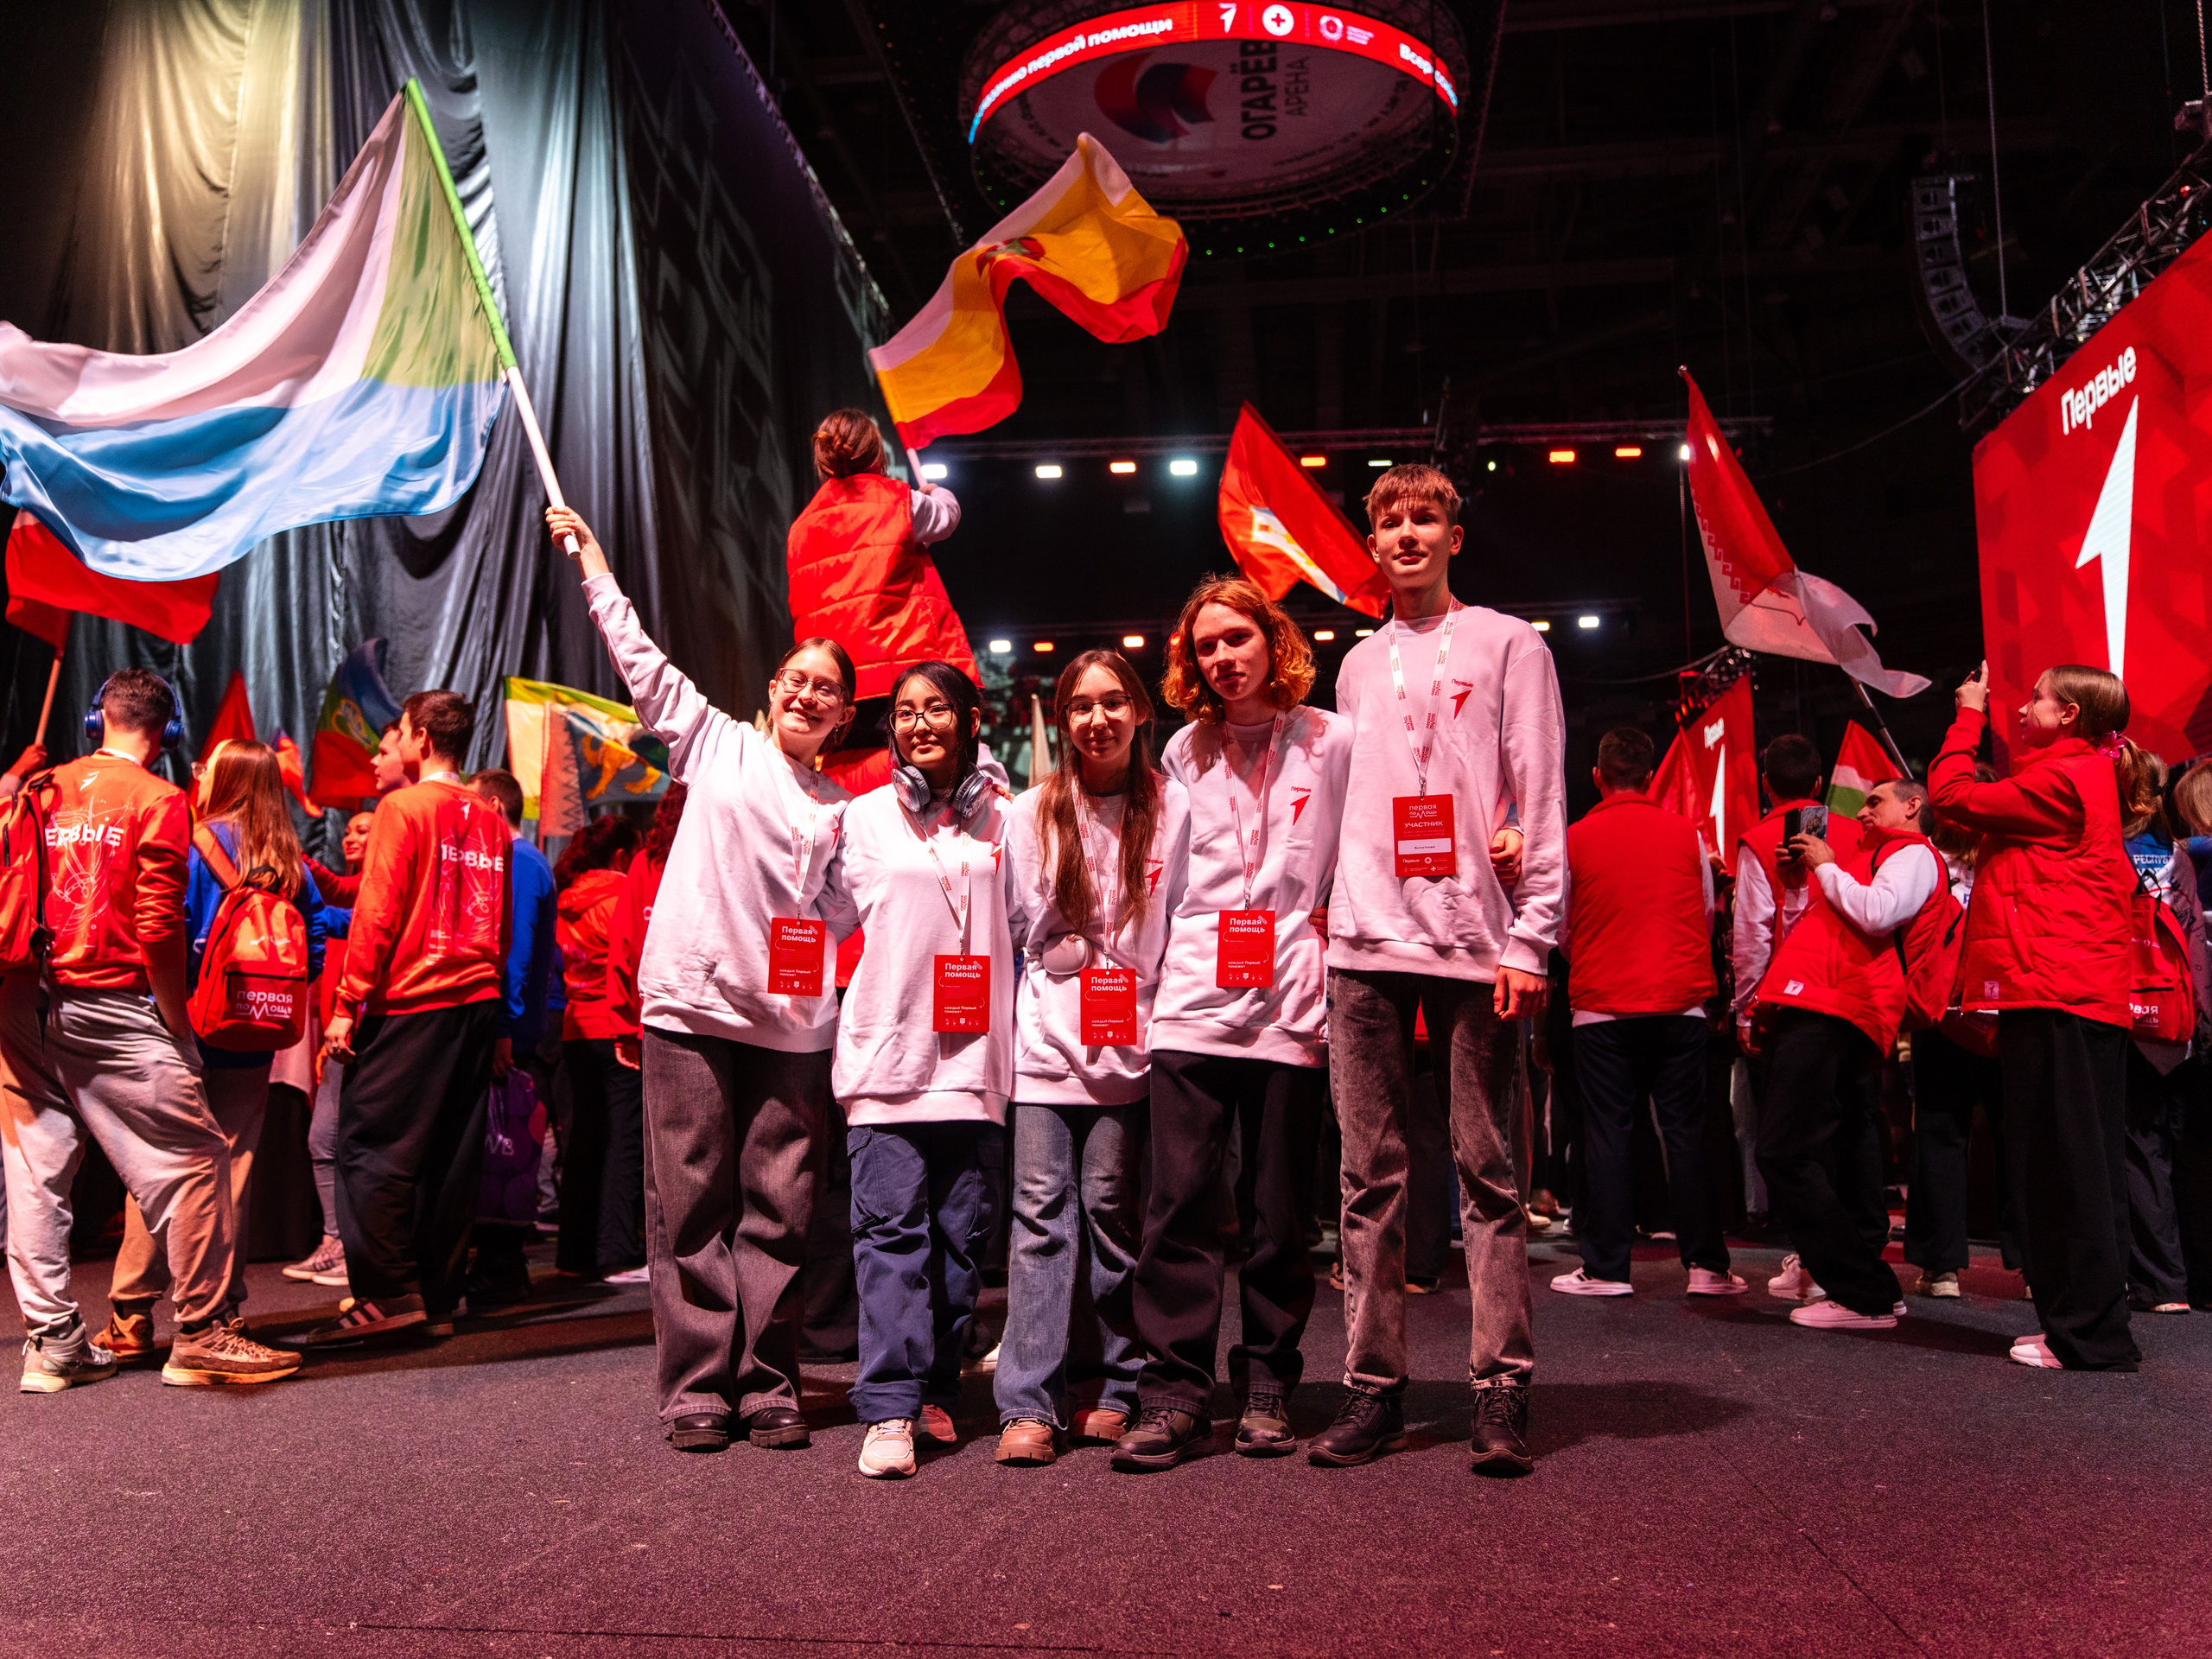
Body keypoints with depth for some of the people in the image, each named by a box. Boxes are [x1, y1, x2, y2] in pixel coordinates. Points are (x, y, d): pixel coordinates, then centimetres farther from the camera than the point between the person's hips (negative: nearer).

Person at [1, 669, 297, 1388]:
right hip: (110, 1007, -7)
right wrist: (178, 1023, -4)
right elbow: (158, 926, -11)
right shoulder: (157, 800, -5)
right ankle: (200, 1334, 1)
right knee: (193, 1161, -1)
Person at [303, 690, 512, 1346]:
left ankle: (388, 1293, -3)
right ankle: (438, 1302, 13)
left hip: (409, 1002, -6)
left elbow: (377, 915, -11)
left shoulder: (404, 807, -6)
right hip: (477, 1001, 6)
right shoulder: (491, 822, 12)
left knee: (371, 1145, 0)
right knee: (452, 1156, 8)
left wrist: (347, 1004, -7)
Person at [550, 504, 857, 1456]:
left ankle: (768, 1385, 14)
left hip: (793, 1021, 2)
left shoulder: (841, 809, 17)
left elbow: (841, 911, 16)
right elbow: (641, 662, 13)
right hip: (694, 1002, -2)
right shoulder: (717, 743, 12)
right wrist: (593, 561, 14)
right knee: (693, 1204, 1)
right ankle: (697, 1388, 10)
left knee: (779, 1211, 4)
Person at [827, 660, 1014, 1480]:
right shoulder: (864, 819, 10)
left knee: (963, 1234, 6)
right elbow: (825, 918, 17)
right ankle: (890, 1409, -6)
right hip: (887, 1052, -1)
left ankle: (937, 1391, 19)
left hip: (976, 1057, 2)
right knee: (892, 1230, -7)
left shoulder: (1004, 819, 11)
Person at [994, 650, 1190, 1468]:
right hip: (1047, 1039, 1)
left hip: (1130, 1041, -1)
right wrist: (1042, 1000, 11)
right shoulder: (1031, 813, 8)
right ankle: (1028, 1402, -2)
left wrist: (1165, 1016, 1)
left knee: (1112, 1209, 3)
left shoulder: (1171, 809, 4)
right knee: (1042, 1213, -4)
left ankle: (1111, 1390, 15)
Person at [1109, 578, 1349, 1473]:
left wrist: (1324, 930, -1)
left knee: (1281, 1211, 5)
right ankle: (1174, 1392, 1)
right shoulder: (1184, 752, 15)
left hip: (1290, 1004, -1)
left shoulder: (1333, 741, 6)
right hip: (1192, 999, 2)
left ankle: (1266, 1386, 18)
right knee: (1180, 1200, -5)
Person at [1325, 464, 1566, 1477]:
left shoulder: (1507, 645, 8)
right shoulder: (1358, 665, 21)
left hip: (1473, 945, -4)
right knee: (1370, 1177, 4)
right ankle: (1374, 1385, 10)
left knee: (1490, 1175, 0)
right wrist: (1339, 922, 10)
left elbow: (1540, 799, 1)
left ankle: (1502, 1391, 6)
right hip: (1366, 946, 4)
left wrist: (1529, 936, -8)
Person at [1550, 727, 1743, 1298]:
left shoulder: (1576, 838, -2)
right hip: (1680, 1001, 2)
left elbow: (1560, 927, 7)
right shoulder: (1686, 833, 4)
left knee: (1607, 1132, 3)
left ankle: (1606, 1267, 5)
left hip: (1602, 1004, -2)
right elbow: (1708, 917, 14)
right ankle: (1706, 1264, 9)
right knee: (1686, 1129, 7)